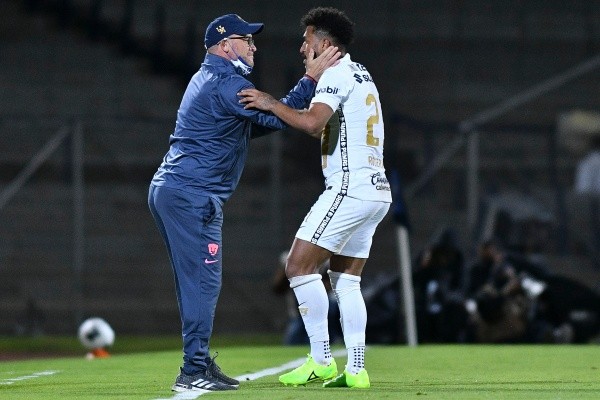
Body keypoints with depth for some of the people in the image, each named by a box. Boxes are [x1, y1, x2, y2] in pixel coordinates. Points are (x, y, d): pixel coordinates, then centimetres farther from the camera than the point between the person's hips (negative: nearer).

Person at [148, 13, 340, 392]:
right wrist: (311, 79, -15)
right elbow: (277, 117, -18)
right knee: (203, 282, -10)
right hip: (192, 195, -11)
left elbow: (252, 126, 26)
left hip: (169, 190, 11)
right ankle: (193, 372, -12)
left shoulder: (207, 79, 21)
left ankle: (201, 364, 17)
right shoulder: (227, 84, -12)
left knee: (197, 283, 13)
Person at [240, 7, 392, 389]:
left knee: (300, 266, -6)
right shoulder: (360, 74, 21)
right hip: (377, 190, 10)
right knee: (346, 280, 11)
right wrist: (275, 108, 21)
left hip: (349, 188, -10)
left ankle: (321, 360, -9)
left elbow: (313, 124, -24)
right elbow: (322, 121, 28)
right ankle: (356, 369, 4)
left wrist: (271, 103, -13)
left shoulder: (337, 73, -9)